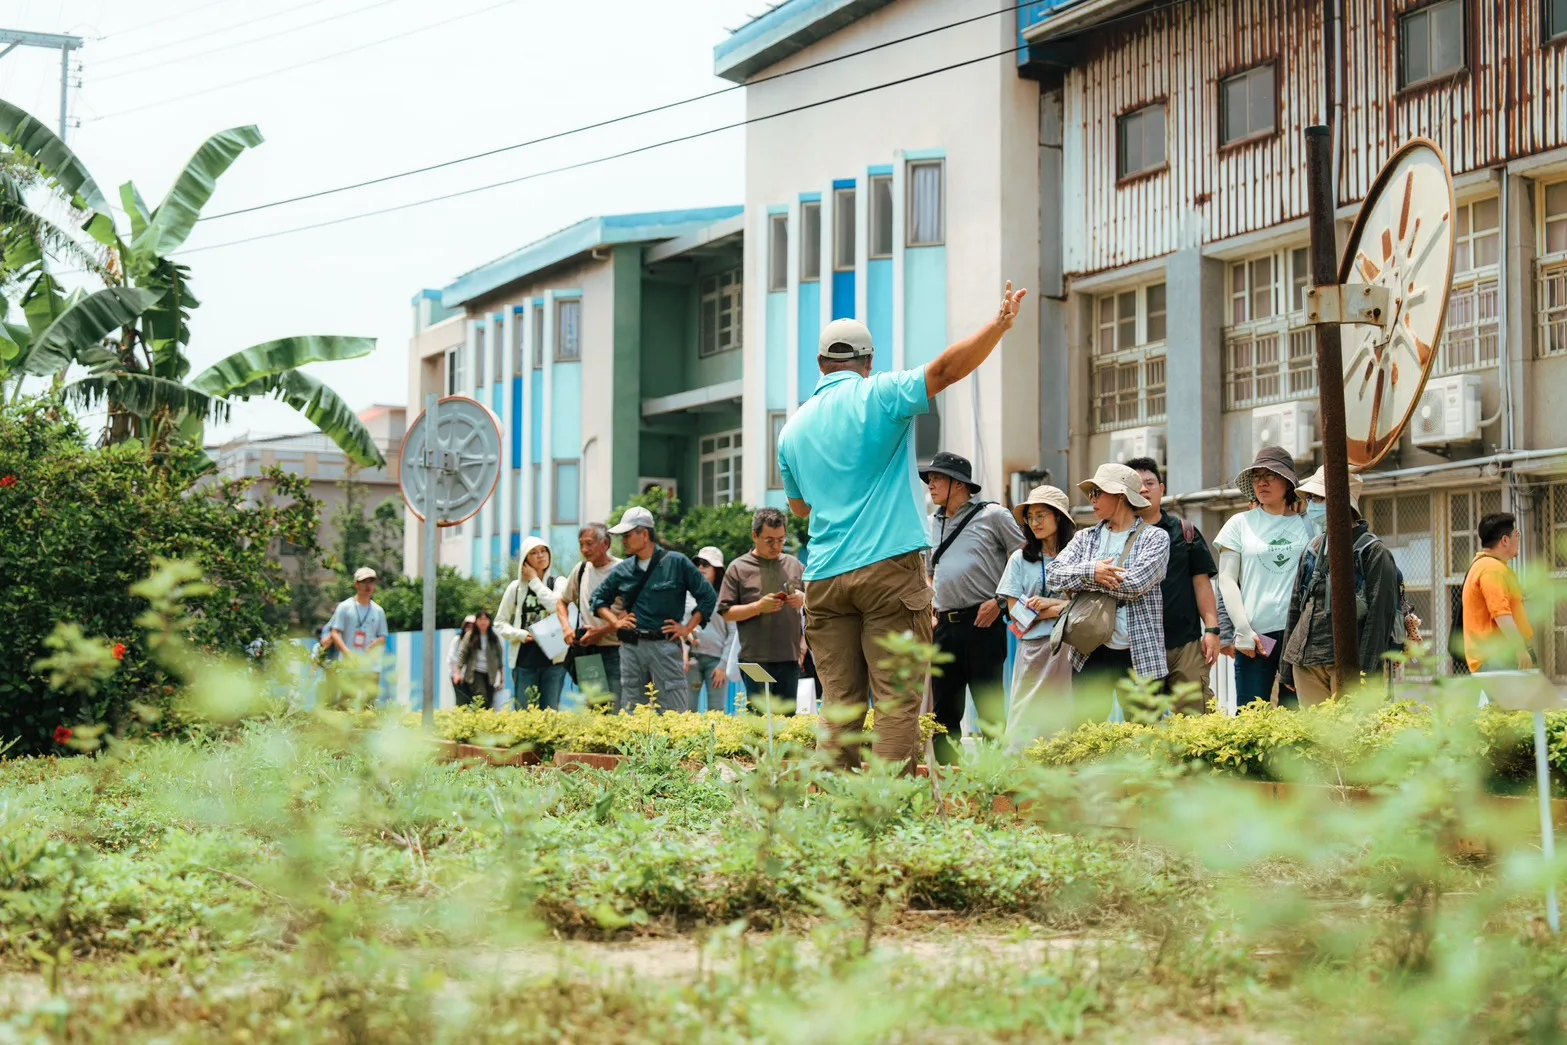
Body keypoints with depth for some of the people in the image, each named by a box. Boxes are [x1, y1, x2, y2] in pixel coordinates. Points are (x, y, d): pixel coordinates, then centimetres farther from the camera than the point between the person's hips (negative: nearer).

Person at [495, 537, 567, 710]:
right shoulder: (516, 587, 7)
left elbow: (557, 605, -15)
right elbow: (500, 623, 10)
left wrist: (535, 581, -4)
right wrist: (521, 634, -9)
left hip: (553, 659, 0)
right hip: (524, 660, 1)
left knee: (550, 712, -1)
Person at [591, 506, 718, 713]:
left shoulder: (677, 563, 0)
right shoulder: (623, 570, 12)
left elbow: (708, 596, 3)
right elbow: (599, 598, 24)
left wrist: (687, 628, -2)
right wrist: (615, 621, 9)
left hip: (665, 646, -4)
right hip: (631, 647, 4)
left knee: (674, 712, -8)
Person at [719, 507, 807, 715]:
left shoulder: (795, 566, 12)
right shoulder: (739, 568, 2)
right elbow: (727, 612, -2)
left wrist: (804, 600, -6)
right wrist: (759, 607, -15)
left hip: (789, 657, 3)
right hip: (755, 658, -3)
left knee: (788, 713, 6)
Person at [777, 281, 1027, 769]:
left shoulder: (793, 429, 14)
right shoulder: (880, 396, -2)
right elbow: (945, 369, -13)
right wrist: (1000, 324, -11)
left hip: (824, 579, 5)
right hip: (889, 567, -5)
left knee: (841, 702, 5)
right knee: (897, 698, -5)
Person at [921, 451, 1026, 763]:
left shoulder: (992, 515, 0)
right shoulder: (932, 524, 17)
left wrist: (999, 600, -7)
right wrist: (930, 611, 15)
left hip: (982, 623, -6)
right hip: (945, 627, 6)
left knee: (989, 710, -5)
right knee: (943, 712, 7)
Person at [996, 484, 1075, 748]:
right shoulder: (1020, 559, 9)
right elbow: (1014, 610, 2)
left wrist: (1049, 603, -9)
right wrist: (1061, 608, -6)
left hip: (1069, 645, -1)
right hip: (1033, 647, 1)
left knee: (1065, 715, -3)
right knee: (1026, 720, -3)